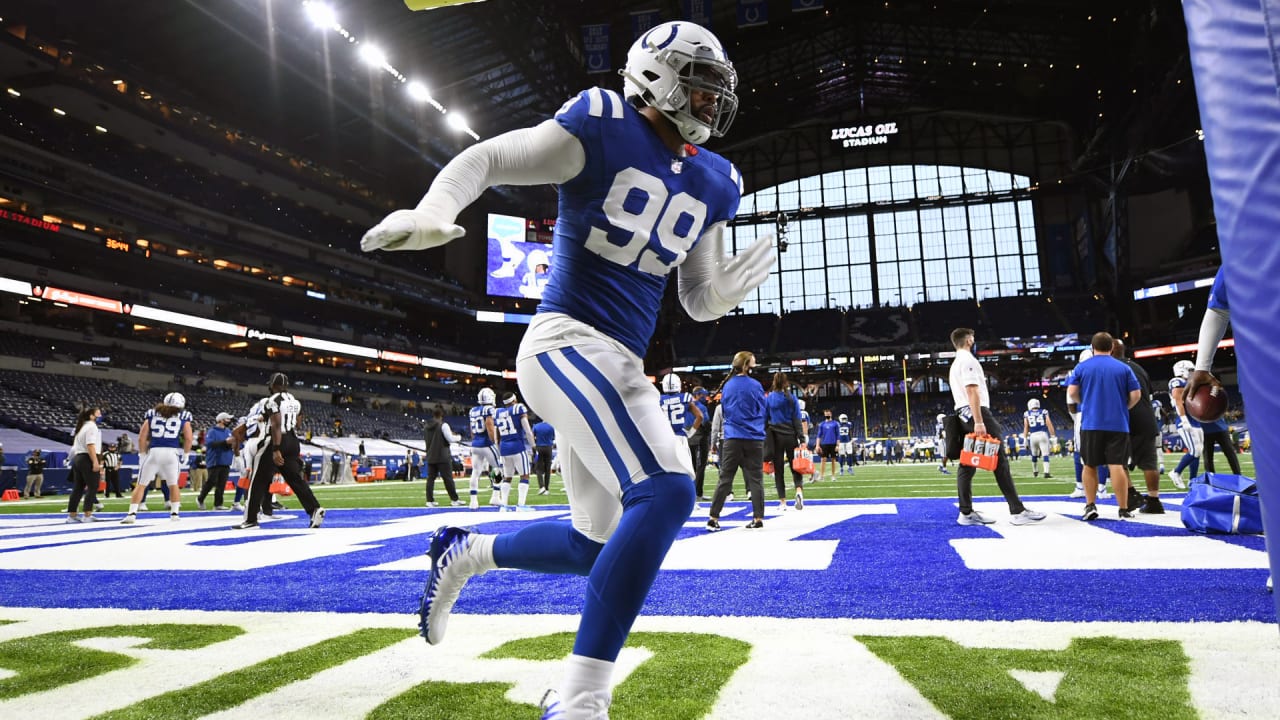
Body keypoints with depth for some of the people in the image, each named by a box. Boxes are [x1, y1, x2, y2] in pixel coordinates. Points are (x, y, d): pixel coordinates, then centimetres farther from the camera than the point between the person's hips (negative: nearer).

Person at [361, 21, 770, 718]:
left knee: (592, 546, 15)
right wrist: (433, 210, -26)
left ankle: (463, 550, 39)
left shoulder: (712, 183, 14)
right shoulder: (604, 129, -6)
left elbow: (699, 300, 16)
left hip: (620, 364, 9)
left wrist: (730, 288, -5)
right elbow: (483, 160, -7)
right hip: (567, 341, -8)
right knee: (665, 492, -27)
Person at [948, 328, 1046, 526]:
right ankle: (1017, 511, -9)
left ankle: (966, 513, 7)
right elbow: (972, 391, -18)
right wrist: (979, 422, -24)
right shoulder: (968, 360, -8)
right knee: (1000, 462, -8)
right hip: (976, 413, -10)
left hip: (963, 415, 10)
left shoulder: (955, 364, 22)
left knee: (967, 464, 7)